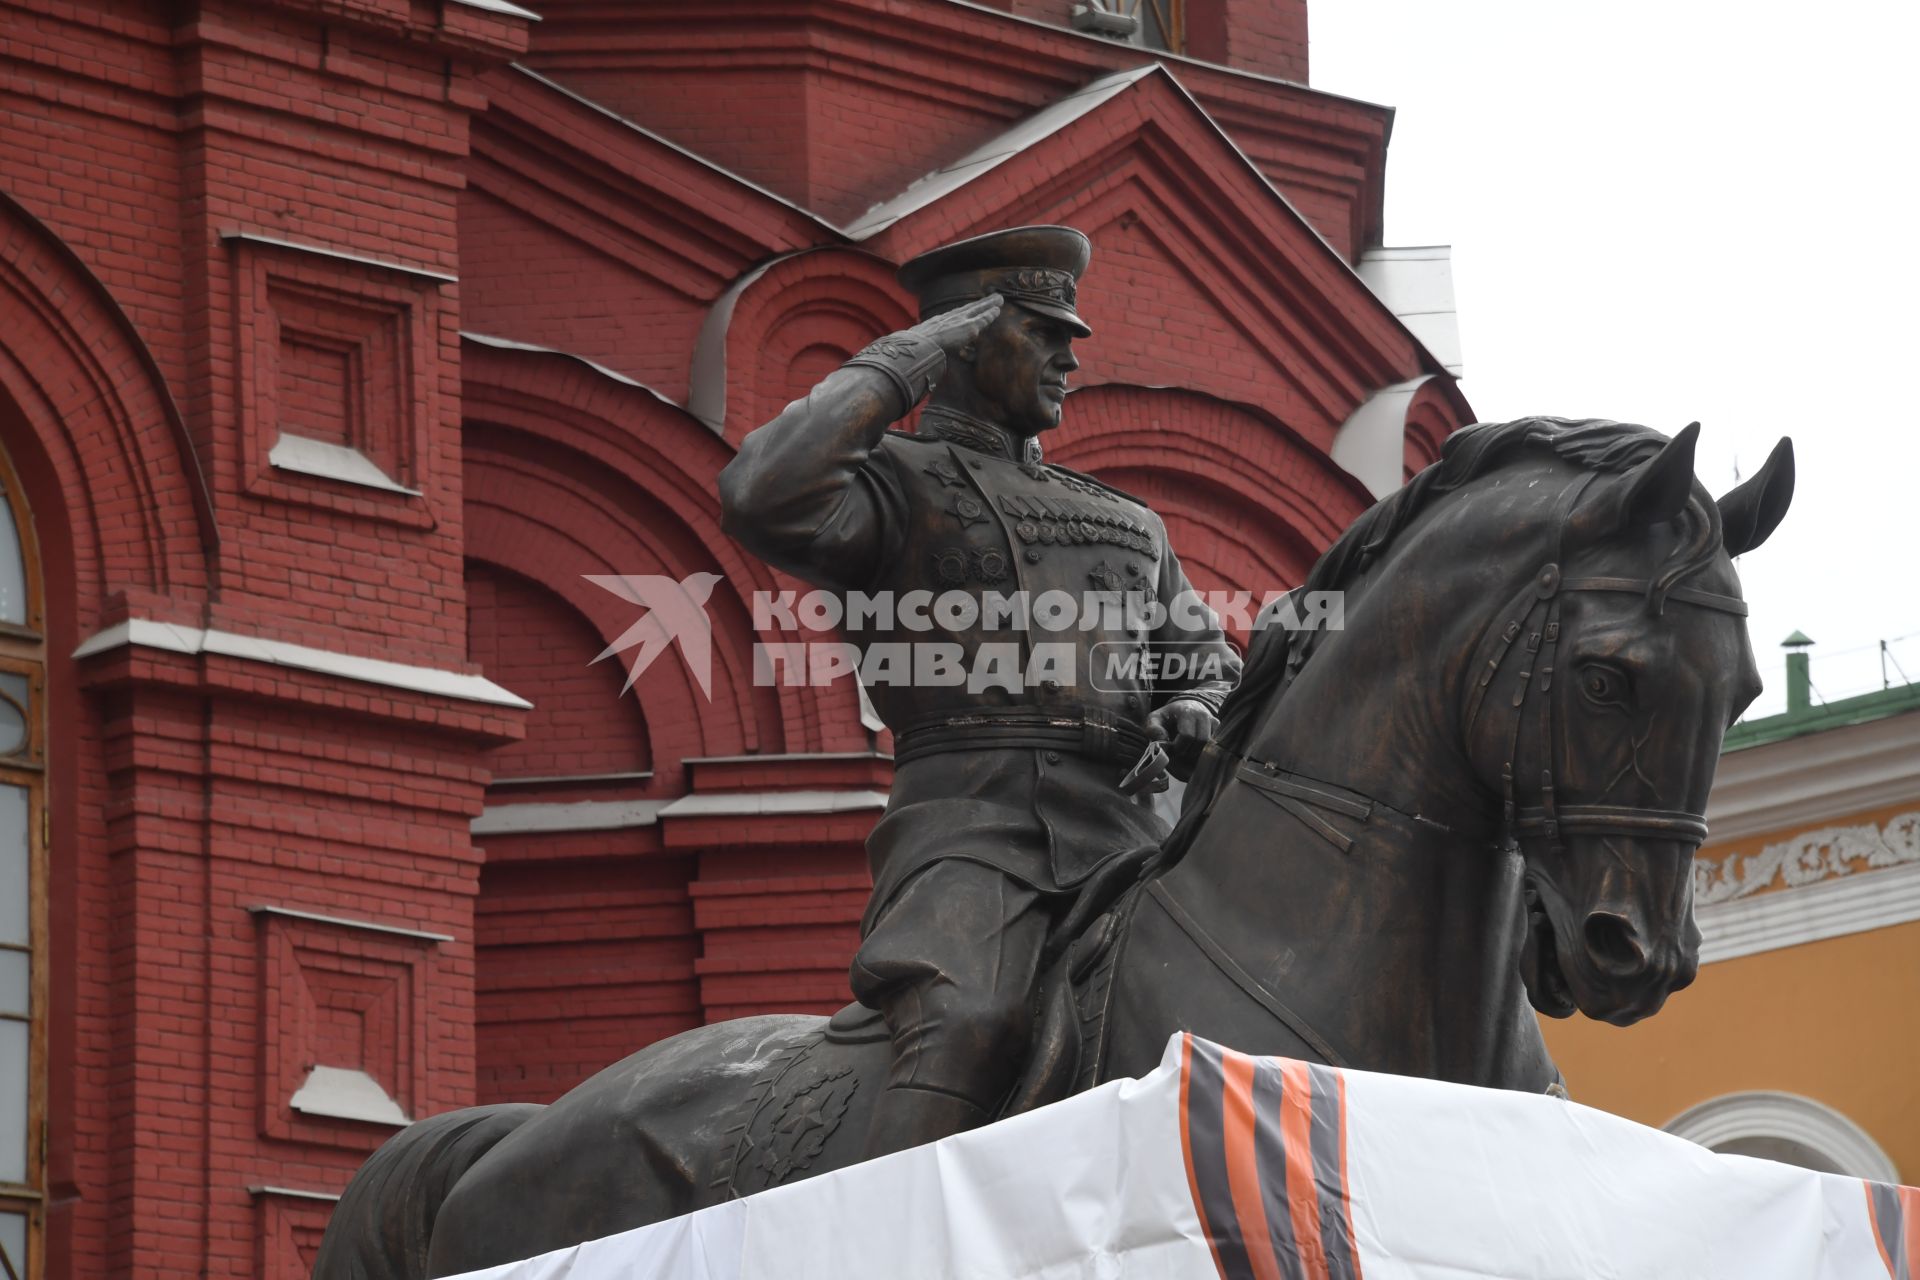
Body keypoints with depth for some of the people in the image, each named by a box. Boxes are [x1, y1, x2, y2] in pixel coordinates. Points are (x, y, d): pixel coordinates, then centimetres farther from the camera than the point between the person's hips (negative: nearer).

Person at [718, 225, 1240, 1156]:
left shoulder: (1125, 522, 31)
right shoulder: (893, 479, 13)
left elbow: (1207, 662, 34)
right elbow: (764, 502, -9)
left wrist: (1199, 714, 8)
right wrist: (895, 369, 1)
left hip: (1122, 832, 6)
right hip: (966, 811, -6)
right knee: (965, 1028, -32)